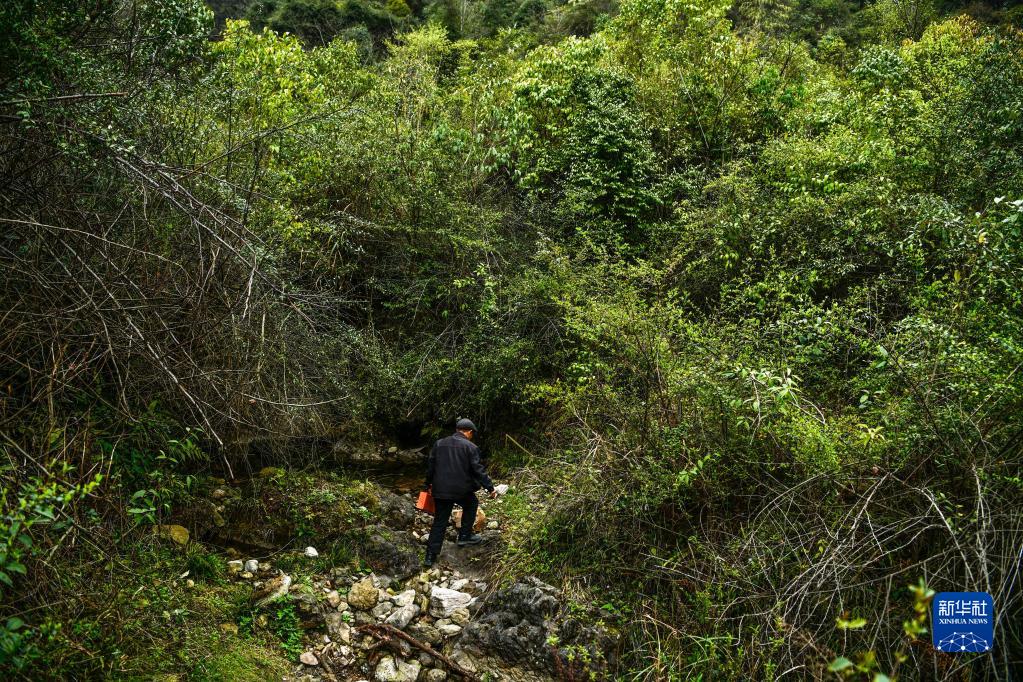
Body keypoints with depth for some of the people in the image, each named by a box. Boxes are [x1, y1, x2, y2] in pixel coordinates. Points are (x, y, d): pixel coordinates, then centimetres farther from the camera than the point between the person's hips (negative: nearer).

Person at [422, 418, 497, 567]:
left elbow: (430, 465, 12)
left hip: (440, 490, 4)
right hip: (461, 490, -4)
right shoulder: (470, 447, -6)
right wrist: (490, 488, -4)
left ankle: (431, 555, 5)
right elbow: (478, 470, -10)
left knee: (439, 522, 9)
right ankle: (465, 536, 26)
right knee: (471, 505, 27)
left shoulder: (439, 443, 8)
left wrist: (428, 484, 23)